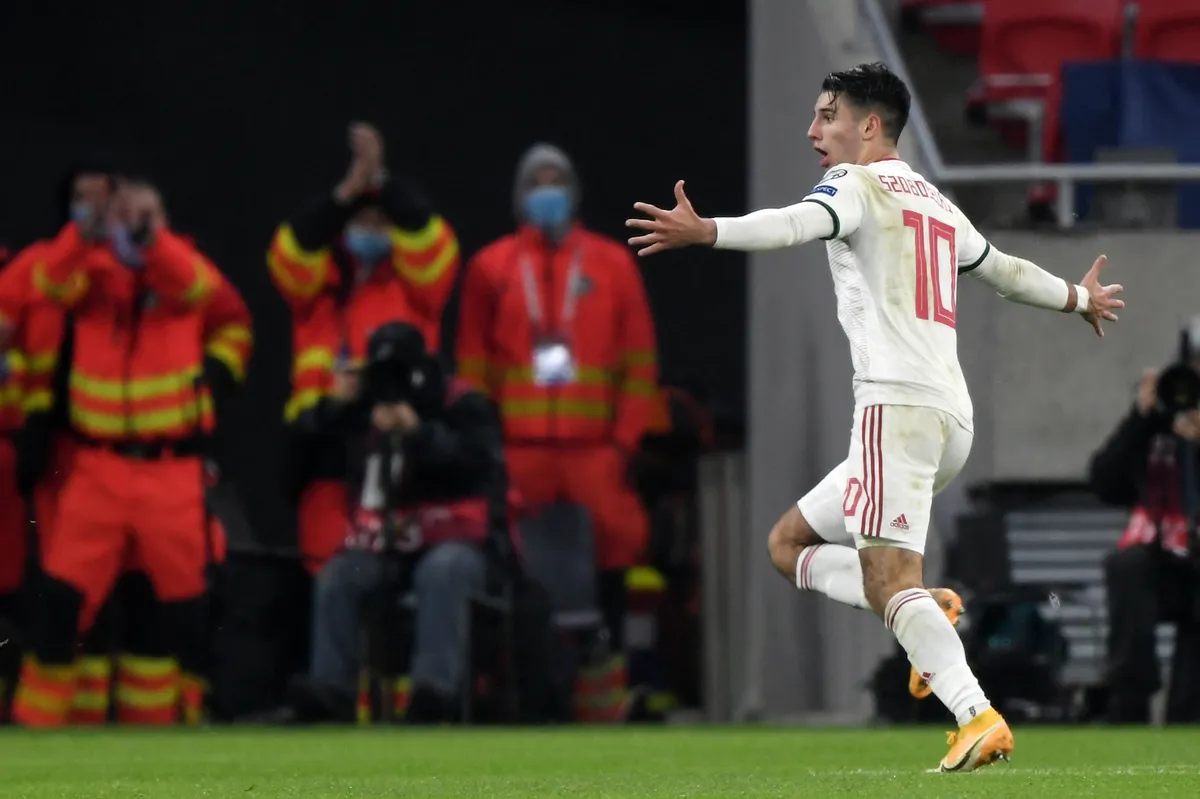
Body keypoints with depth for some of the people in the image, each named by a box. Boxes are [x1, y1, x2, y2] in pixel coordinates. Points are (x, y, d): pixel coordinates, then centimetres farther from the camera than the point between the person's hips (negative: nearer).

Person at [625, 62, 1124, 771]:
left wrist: (704, 232, -35)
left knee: (888, 581, -17)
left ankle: (979, 718, -32)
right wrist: (1080, 299, 58)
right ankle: (927, 614, -4)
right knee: (790, 543, 15)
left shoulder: (857, 186, 1)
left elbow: (797, 225, -21)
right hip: (952, 421, 9)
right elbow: (1005, 271, 39)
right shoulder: (936, 203, 26)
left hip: (897, 402, -9)